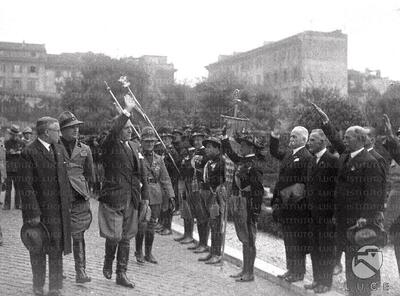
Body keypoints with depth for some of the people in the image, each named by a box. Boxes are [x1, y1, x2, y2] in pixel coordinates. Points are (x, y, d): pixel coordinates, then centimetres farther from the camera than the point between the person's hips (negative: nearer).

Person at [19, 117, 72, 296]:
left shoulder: (59, 149, 10)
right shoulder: (29, 153, -12)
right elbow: (26, 186, -15)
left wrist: (68, 201, 10)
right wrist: (33, 213, -18)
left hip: (59, 212, 6)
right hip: (39, 211, -6)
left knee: (57, 250, 11)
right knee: (38, 252, 9)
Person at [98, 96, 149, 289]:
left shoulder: (132, 148, 14)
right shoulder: (110, 146, -7)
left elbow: (142, 174, 18)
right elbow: (113, 132, -31)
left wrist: (145, 196, 14)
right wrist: (127, 111, -31)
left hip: (131, 201, 6)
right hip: (113, 199, -6)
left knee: (126, 238, 10)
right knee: (114, 236, -7)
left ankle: (121, 274, 20)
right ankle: (108, 263, 23)